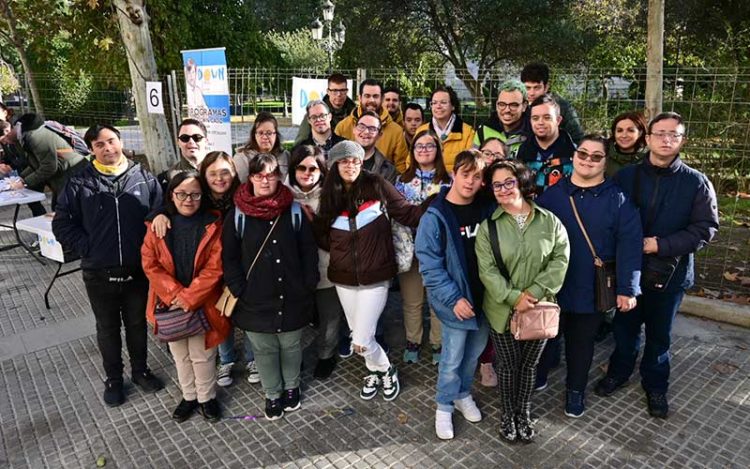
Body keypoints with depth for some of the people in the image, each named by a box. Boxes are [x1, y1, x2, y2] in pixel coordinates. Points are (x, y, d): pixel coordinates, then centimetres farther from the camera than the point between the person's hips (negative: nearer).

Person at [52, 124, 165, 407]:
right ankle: (113, 379, 34)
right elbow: (62, 224, 0)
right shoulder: (80, 183, -3)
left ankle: (140, 370, 38)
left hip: (137, 271, 0)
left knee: (137, 323, 17)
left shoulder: (144, 179, -3)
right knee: (108, 329, 16)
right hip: (99, 274, 0)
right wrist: (88, 249, -8)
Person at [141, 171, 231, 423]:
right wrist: (175, 294, -16)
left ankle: (206, 398, 32)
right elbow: (150, 264, -6)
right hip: (169, 304, 3)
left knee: (202, 355, 9)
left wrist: (189, 298, -18)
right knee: (180, 355, 18)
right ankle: (189, 396, 39)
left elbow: (214, 268, -14)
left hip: (201, 304, -2)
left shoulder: (212, 226, -10)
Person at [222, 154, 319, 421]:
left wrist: (308, 288, -4)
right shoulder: (238, 215, -5)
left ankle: (291, 387, 42)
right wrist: (239, 291, -7)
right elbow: (229, 258, -1)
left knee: (290, 346, 18)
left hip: (292, 298, 0)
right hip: (256, 301, 0)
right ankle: (272, 394, 36)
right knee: (264, 350, 14)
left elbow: (309, 252, 0)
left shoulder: (294, 212, -4)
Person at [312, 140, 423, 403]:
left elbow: (407, 214, -8)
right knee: (359, 334, 18)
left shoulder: (376, 186, -8)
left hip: (375, 277, -4)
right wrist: (312, 220, -5)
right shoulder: (330, 196, 4)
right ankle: (375, 372, 47)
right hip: (344, 278, 4)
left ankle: (386, 371, 27)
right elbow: (327, 241, 8)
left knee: (360, 342, -5)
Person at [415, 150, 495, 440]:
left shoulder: (487, 210, -2)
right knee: (452, 358, 7)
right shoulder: (436, 216, -16)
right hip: (456, 301, -5)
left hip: (484, 296, 5)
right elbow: (429, 265, -16)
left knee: (474, 352, 20)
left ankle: (463, 395, 44)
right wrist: (453, 298, -19)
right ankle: (444, 407, 30)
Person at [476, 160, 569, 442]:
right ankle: (507, 413, 36)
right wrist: (514, 297, -21)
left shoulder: (550, 221, -2)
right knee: (508, 365, 13)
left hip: (538, 310, 1)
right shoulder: (488, 227, -6)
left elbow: (560, 260, -7)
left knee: (529, 365, 17)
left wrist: (533, 292, -18)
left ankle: (524, 412, 40)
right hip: (503, 310, -1)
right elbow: (487, 270, -11)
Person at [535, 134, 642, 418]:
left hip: (592, 291, -1)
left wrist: (627, 289, -12)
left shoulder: (618, 201, -6)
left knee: (582, 342, 17)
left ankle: (576, 389, 38)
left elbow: (629, 246, -8)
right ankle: (537, 376, 41)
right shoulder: (551, 195, -2)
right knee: (543, 336, 17)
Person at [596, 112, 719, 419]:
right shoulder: (626, 176, -2)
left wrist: (661, 245, -18)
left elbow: (706, 229, -8)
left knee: (659, 333, 15)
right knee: (624, 326, 17)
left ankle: (656, 385, 36)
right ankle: (619, 371, 40)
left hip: (671, 272, 0)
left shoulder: (697, 183, -5)